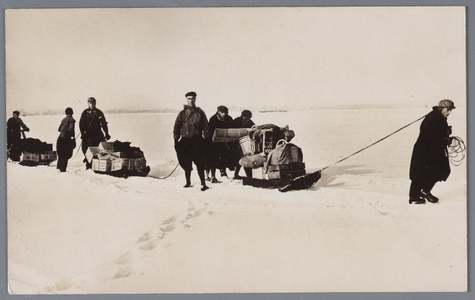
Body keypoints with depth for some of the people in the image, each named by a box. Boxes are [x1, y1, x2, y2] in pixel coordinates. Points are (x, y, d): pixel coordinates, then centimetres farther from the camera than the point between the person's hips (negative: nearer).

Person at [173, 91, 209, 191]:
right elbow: (176, 127, 9)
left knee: (199, 163, -8)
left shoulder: (200, 112, 5)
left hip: (197, 141, -3)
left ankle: (203, 183, -6)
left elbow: (205, 126, 5)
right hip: (185, 141, 3)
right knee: (186, 163, 9)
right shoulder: (182, 113, 9)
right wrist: (176, 140, 2)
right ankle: (188, 182, 22)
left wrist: (205, 137, -4)